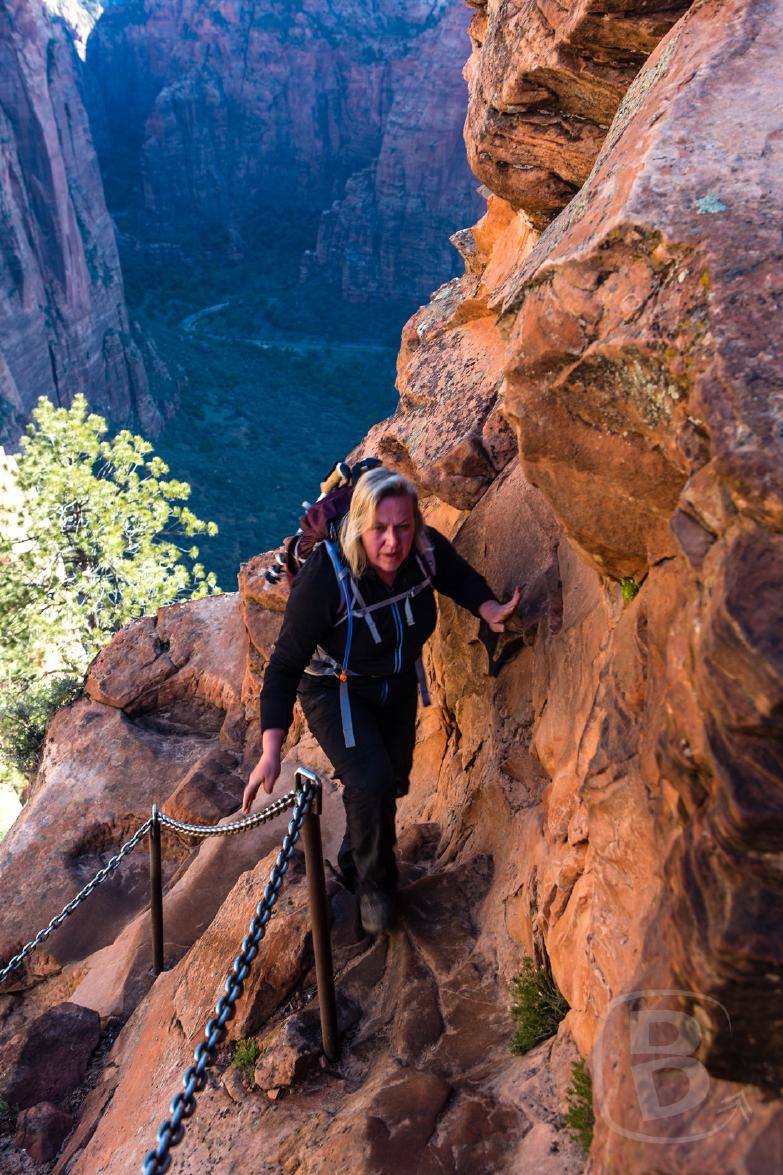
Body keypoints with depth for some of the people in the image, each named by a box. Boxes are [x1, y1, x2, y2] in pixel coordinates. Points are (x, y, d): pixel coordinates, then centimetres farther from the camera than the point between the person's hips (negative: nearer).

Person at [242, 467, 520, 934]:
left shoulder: (427, 549, -25)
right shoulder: (327, 576, -37)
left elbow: (460, 578, 0)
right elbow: (286, 664, -31)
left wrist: (489, 610, -22)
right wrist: (271, 752, -36)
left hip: (398, 682, 5)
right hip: (334, 688, -5)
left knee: (394, 780, 19)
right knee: (370, 780, -22)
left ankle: (354, 859, 51)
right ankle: (374, 883, 11)